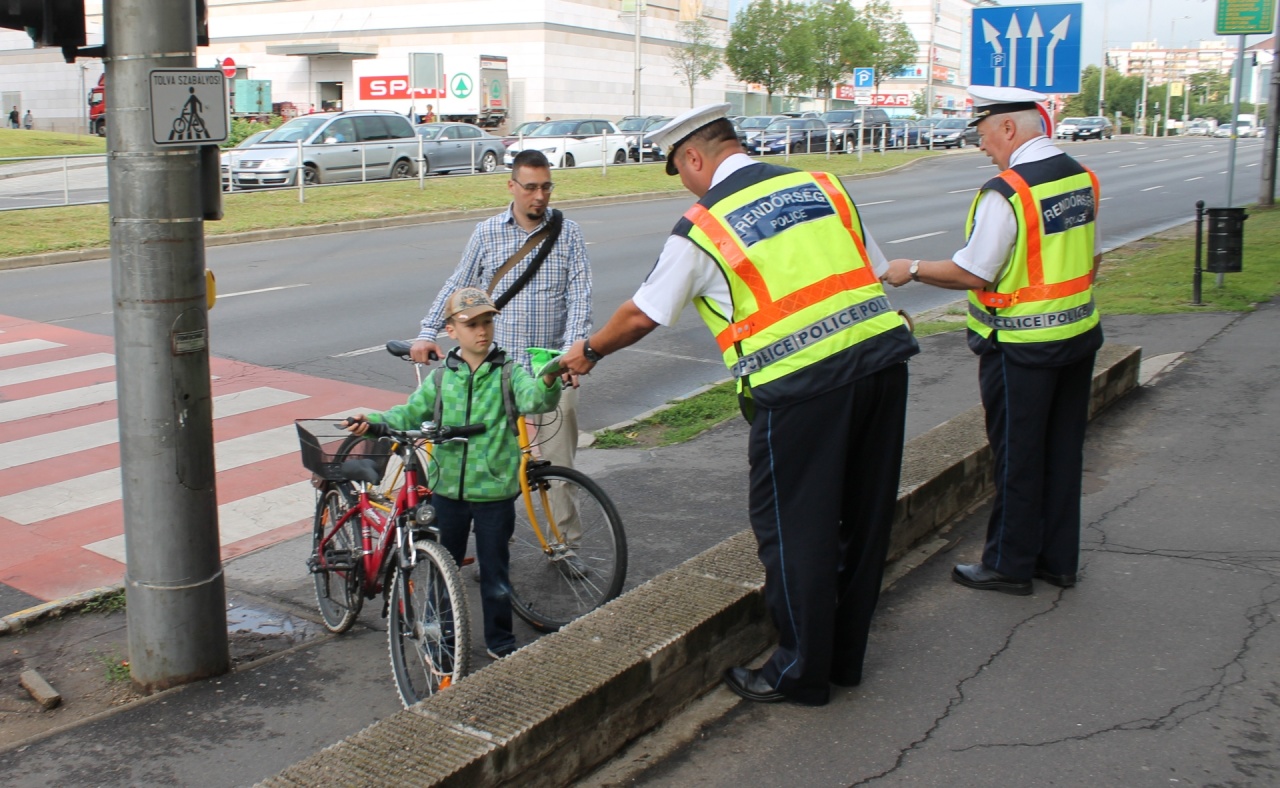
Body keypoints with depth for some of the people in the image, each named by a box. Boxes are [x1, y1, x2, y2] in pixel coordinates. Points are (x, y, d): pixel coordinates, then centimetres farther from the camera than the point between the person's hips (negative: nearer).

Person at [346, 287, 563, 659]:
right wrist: (374, 420, -8)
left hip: (495, 492, -3)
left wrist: (548, 383, -45)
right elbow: (410, 414, 9)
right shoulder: (441, 378, 3)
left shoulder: (508, 374, -5)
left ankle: (500, 642, 25)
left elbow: (533, 398, -23)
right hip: (448, 489, 3)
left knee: (495, 572, 8)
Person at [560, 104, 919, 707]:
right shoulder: (822, 185, 14)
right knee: (863, 516, 16)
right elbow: (874, 273, 16)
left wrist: (588, 351, 27)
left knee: (793, 528, 8)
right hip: (883, 357, 7)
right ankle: (846, 657, 32)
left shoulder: (701, 227, 0)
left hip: (799, 385, -6)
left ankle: (801, 673, 20)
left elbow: (640, 316, 10)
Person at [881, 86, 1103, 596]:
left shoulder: (1006, 192, -20)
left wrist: (912, 270, -5)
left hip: (1022, 347, -8)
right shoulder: (1083, 178, 5)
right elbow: (1091, 260, 14)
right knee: (1062, 451, 15)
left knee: (1017, 457, 5)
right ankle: (1058, 559, 27)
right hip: (1080, 334, 8)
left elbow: (973, 273, -18)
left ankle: (1009, 565, 17)